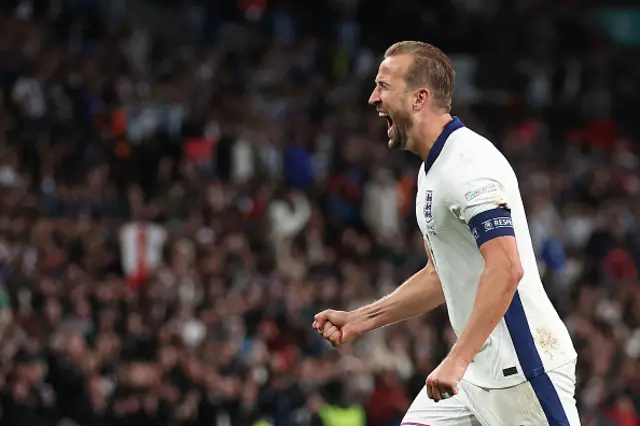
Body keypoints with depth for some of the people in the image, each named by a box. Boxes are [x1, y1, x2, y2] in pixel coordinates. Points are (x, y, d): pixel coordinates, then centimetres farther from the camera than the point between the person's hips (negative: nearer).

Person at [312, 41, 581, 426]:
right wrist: (360, 320, 17)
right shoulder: (433, 168, 16)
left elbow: (506, 269, -28)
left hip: (524, 365, -10)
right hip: (474, 367, 10)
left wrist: (457, 360, -31)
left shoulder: (470, 163, -17)